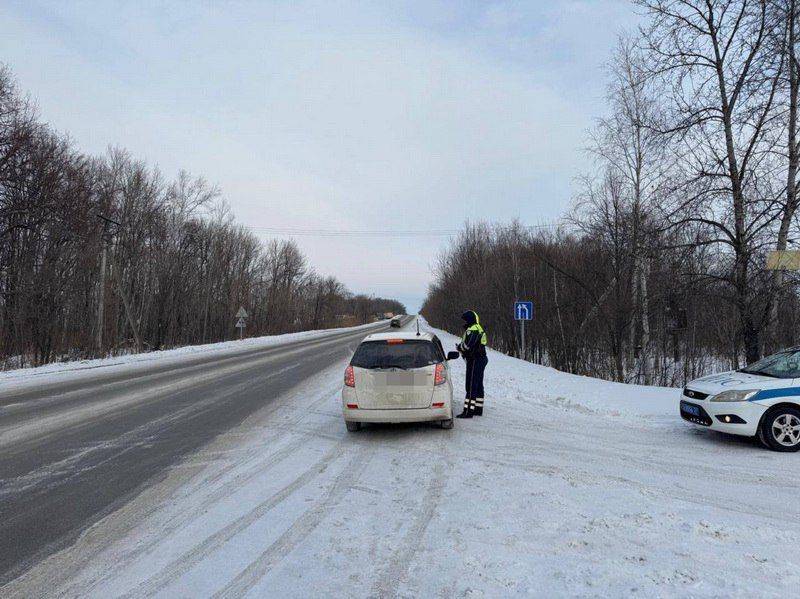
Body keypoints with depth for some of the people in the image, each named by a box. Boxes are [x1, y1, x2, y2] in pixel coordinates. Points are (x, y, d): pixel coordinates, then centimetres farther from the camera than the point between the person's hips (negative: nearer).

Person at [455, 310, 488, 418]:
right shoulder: (478, 329, 19)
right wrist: (461, 348, 5)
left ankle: (468, 410, -10)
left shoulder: (472, 330, -16)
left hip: (474, 361, -11)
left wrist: (459, 347, -5)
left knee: (471, 386, -10)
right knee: (478, 385, 16)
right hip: (480, 360, 11)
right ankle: (478, 409, 24)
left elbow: (467, 345, -25)